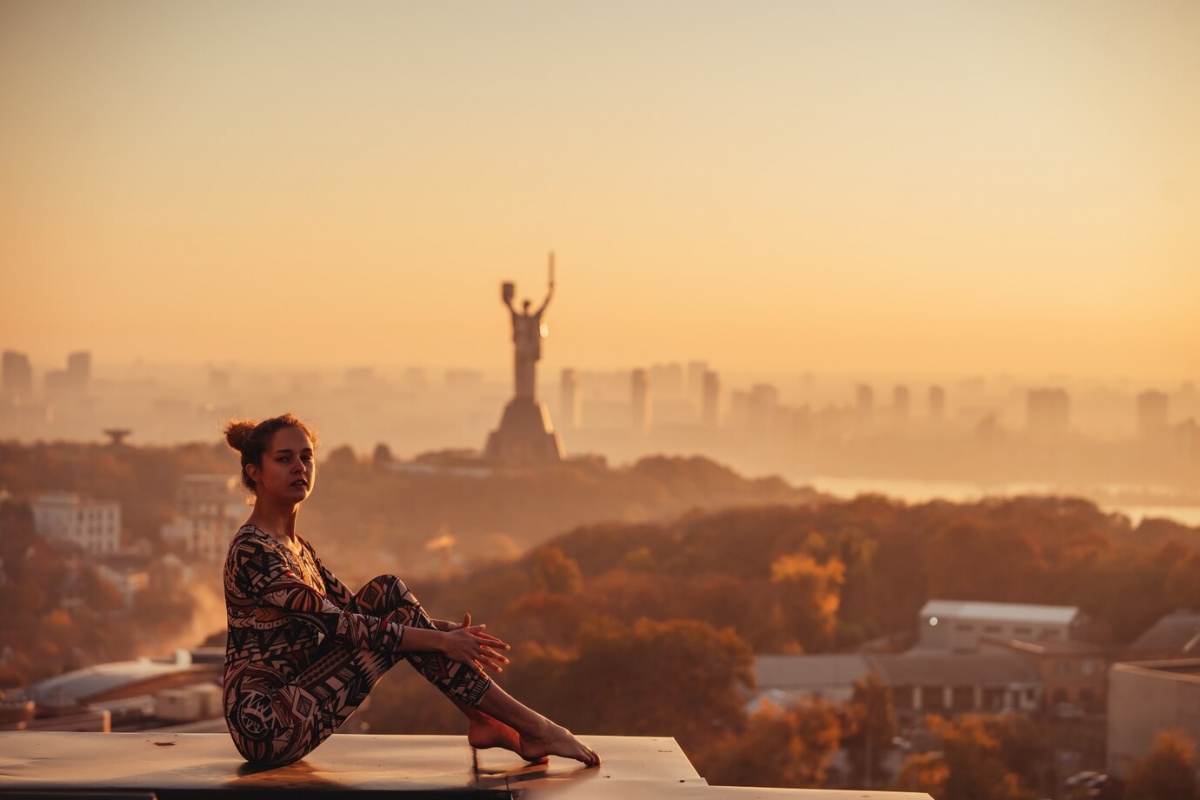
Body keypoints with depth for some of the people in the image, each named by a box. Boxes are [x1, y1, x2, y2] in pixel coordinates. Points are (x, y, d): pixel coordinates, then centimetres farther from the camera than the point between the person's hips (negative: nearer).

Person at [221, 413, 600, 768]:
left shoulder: (296, 548, 15)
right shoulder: (252, 551, -15)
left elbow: (349, 609, 16)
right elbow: (337, 624, -21)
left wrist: (442, 627, 1)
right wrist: (439, 640, -22)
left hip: (293, 707, 9)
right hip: (268, 722, -9)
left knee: (386, 591, -3)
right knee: (400, 618, -15)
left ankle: (482, 720, -8)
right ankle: (530, 727, -11)